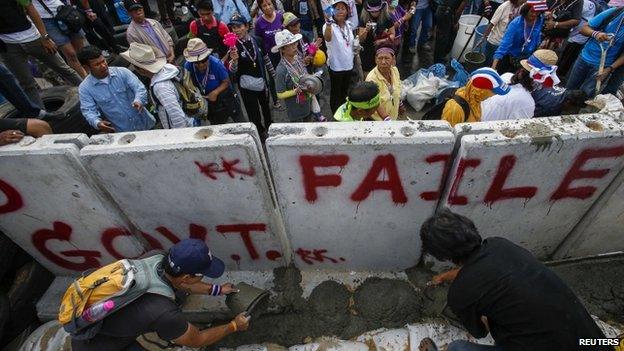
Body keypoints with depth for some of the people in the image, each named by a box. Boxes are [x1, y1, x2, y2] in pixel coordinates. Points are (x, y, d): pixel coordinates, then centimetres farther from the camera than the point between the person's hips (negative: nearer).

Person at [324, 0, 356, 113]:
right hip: (336, 66, -7)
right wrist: (328, 22, -60)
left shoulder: (349, 25, 2)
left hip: (348, 64, 7)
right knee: (336, 93, 10)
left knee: (345, 91, 23)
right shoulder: (330, 26, -20)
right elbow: (327, 38, -46)